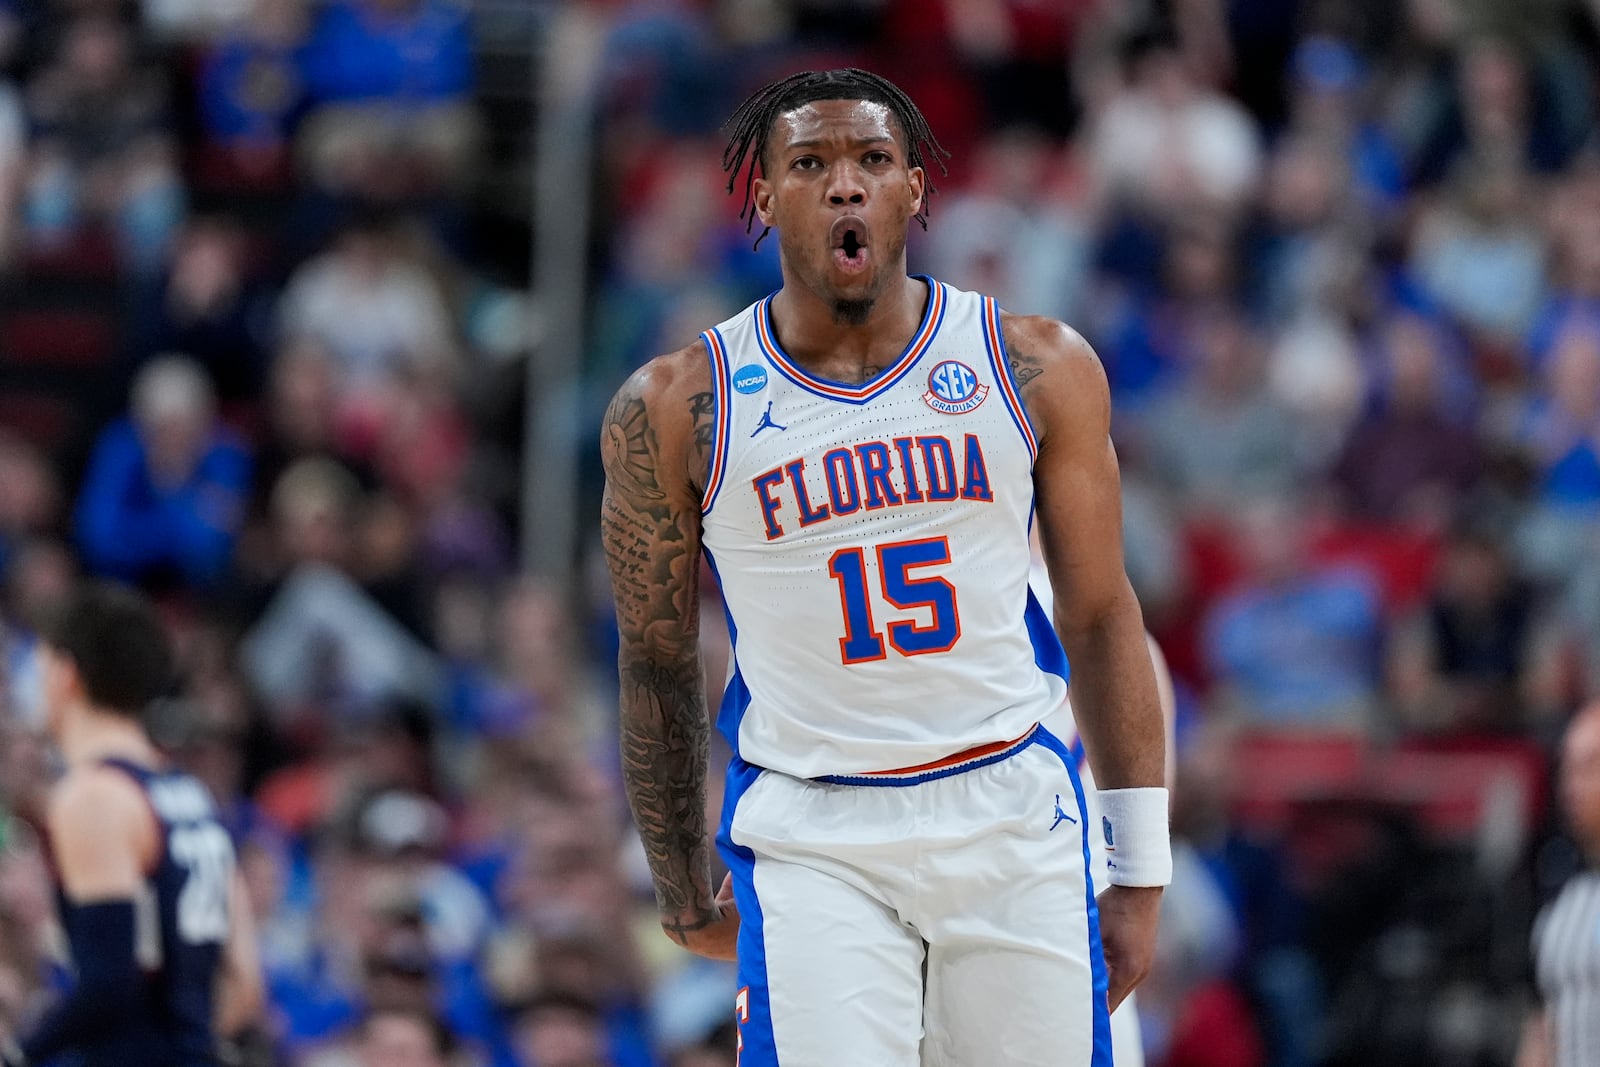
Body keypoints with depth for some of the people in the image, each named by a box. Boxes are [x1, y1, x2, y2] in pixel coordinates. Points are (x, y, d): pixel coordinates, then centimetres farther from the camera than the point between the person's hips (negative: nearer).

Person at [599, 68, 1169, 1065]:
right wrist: (685, 893, 14)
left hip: (1016, 828, 2)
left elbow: (1102, 618, 8)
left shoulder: (1039, 368, 3)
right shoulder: (675, 409, -1)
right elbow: (657, 664, 9)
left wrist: (1141, 872, 6)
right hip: (812, 845, -2)